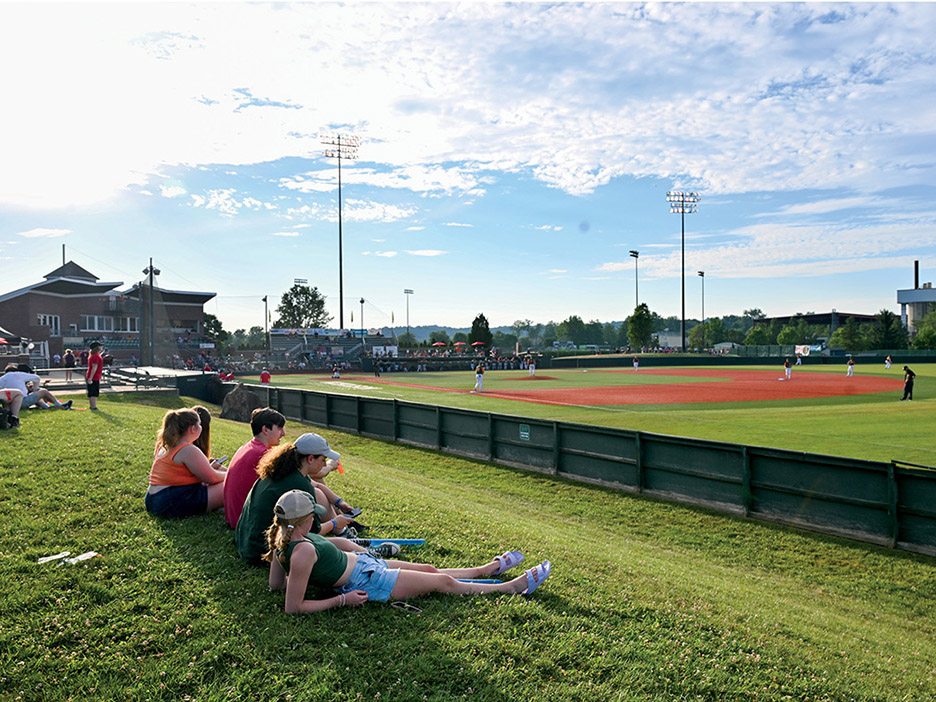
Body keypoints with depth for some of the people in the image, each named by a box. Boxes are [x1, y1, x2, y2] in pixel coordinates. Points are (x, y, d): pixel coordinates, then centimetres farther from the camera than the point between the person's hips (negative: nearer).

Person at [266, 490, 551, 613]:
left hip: (359, 562, 9)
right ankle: (511, 587, 22)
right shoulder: (302, 552, -33)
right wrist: (341, 600, -22)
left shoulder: (280, 537, -6)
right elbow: (293, 607, -29)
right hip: (367, 582, -9)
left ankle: (489, 568, 43)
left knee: (431, 569, 22)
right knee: (444, 582, 5)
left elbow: (275, 583, 7)